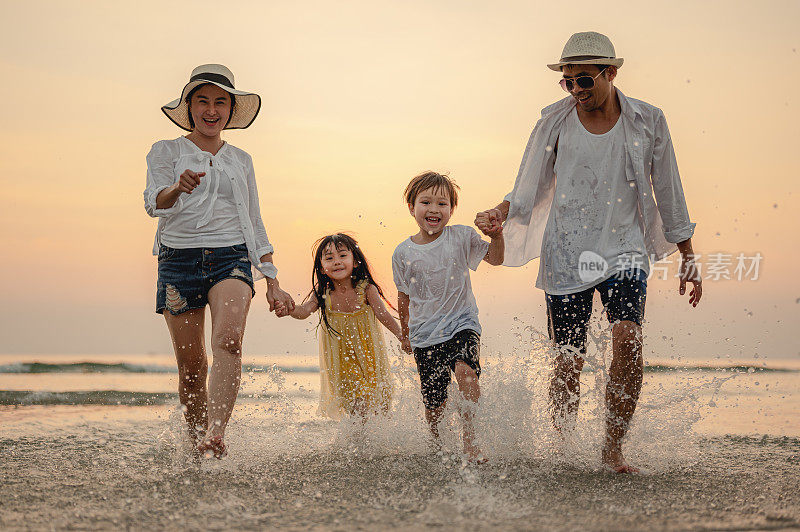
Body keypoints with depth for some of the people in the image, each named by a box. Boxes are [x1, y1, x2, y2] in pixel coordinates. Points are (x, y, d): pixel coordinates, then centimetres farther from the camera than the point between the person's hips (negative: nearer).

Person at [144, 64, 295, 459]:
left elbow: (254, 225, 22)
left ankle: (216, 436, -38)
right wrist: (177, 188, -33)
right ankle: (196, 444, 15)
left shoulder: (240, 160, 18)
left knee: (228, 340, -27)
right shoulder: (166, 152, 9)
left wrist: (273, 282, 16)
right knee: (191, 367, -1)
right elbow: (154, 202, -10)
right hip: (179, 259, 0)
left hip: (231, 257, 1)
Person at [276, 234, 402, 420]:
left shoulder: (366, 290, -17)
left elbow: (384, 315, -19)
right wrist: (289, 310, -49)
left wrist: (402, 337, -29)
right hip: (340, 357, 0)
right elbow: (305, 310, -27)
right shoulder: (322, 294, -14)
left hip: (368, 352, 0)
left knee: (380, 403, 5)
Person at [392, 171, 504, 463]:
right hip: (425, 334, 1)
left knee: (465, 369, -30)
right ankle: (436, 445, 31)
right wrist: (405, 333, 18)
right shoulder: (403, 253, -1)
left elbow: (495, 259, -1)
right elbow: (404, 296, 11)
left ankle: (469, 438, -21)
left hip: (461, 324, -1)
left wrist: (496, 237, -21)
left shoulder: (461, 237, -2)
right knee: (433, 402, 3)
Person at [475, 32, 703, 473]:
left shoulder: (647, 122, -1)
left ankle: (613, 446, -10)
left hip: (624, 250, 0)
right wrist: (499, 214, -16)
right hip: (567, 254, 1)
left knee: (628, 338, -22)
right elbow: (529, 189, 5)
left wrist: (688, 259, 10)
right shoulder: (555, 122, 0)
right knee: (567, 360, -1)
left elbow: (668, 195, 7)